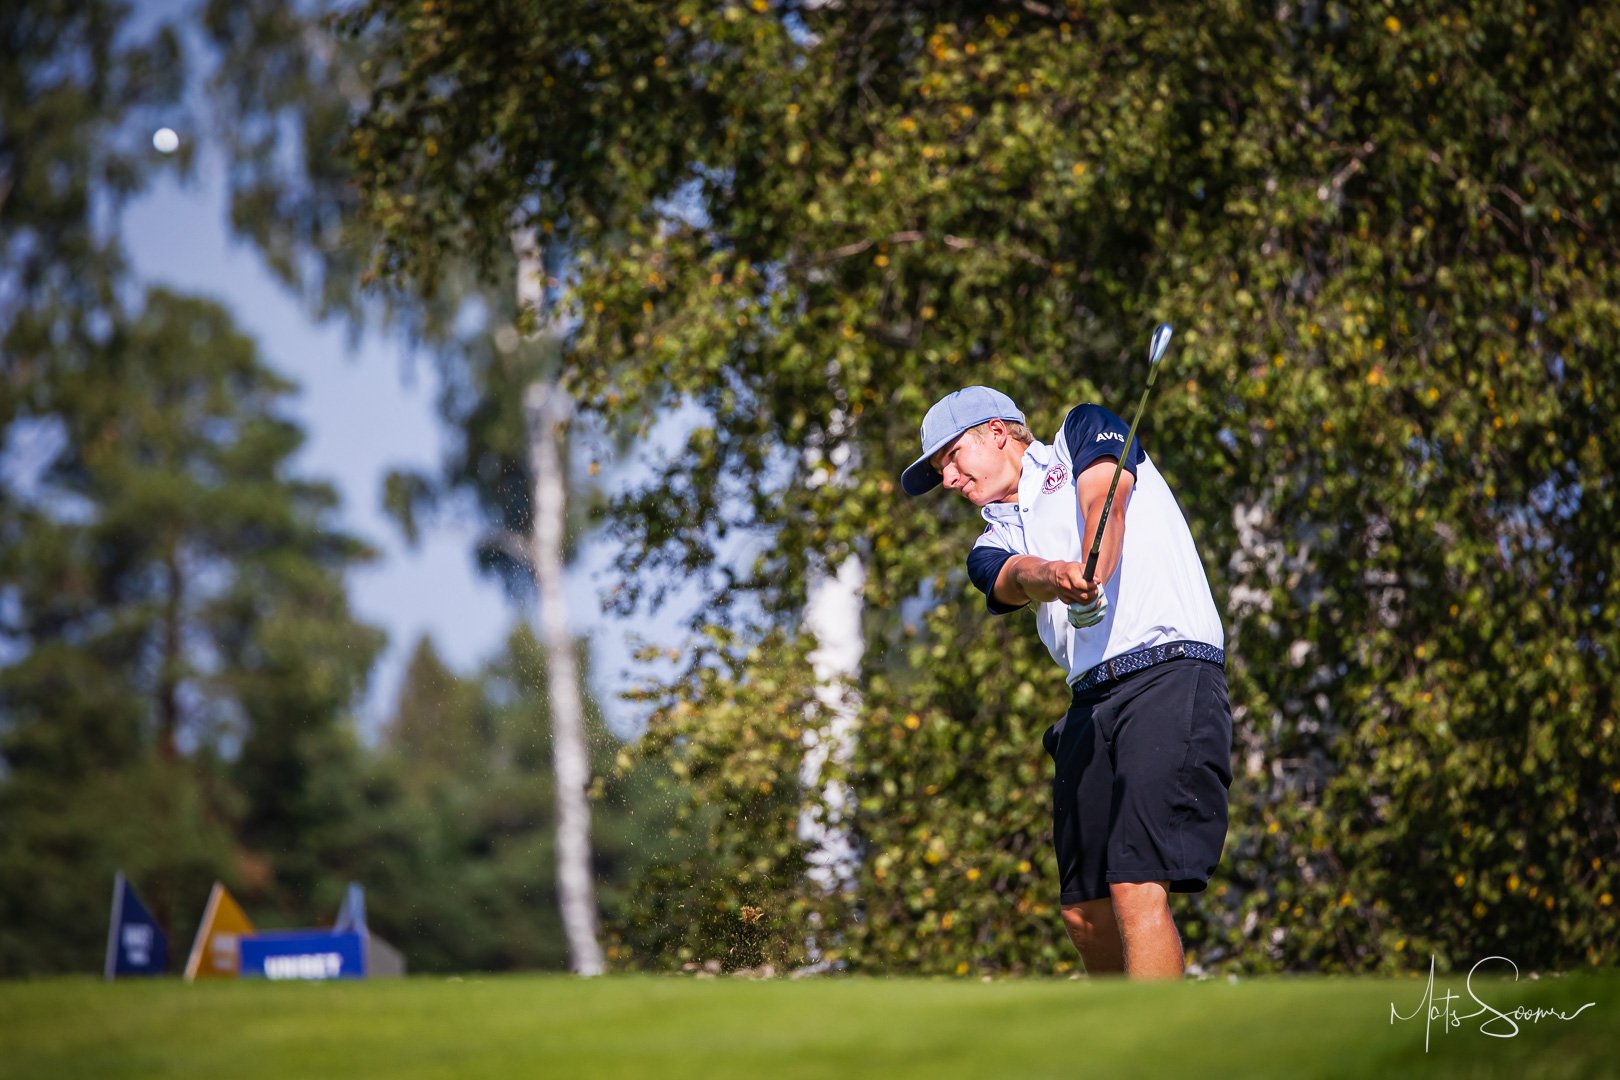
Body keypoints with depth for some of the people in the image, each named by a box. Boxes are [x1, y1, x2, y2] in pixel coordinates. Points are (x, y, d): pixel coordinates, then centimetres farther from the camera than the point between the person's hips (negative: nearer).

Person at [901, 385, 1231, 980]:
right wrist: (1052, 575, -26)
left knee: (1137, 890, -19)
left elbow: (1105, 501, -6)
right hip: (1090, 701, 7)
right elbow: (1018, 576, 0)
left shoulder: (1083, 430, 15)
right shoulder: (993, 547, 24)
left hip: (1170, 671, -7)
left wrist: (1090, 575, -28)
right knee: (1085, 913, 5)